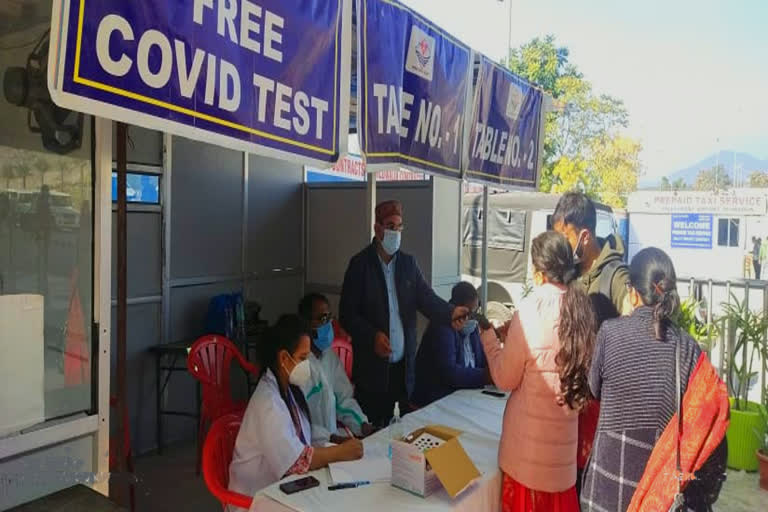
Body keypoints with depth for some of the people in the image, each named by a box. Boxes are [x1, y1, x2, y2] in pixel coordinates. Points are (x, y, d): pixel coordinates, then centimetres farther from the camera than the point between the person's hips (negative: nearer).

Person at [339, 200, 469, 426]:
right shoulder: (360, 263, -5)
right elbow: (347, 313, -7)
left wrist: (450, 312, -22)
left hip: (404, 365, 4)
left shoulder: (409, 263, 7)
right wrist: (372, 336, -21)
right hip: (372, 367, -4)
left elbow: (427, 298, -3)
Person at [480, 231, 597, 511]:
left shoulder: (531, 310, -18)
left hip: (530, 437, -5)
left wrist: (489, 338, 4)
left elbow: (505, 380, -10)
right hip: (564, 432, 5)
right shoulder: (582, 307, -2)